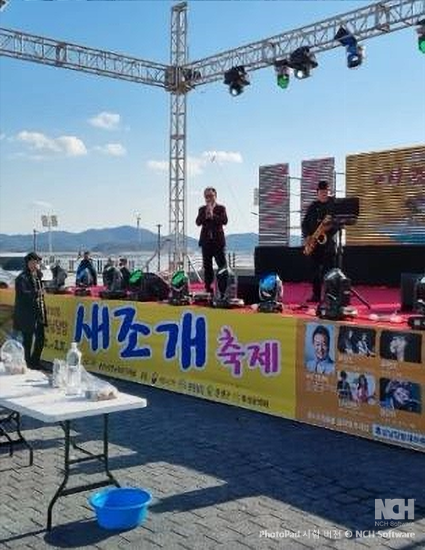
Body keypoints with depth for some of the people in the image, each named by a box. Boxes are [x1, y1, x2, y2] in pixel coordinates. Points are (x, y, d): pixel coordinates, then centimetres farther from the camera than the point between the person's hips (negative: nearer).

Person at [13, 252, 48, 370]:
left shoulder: (37, 276, 13)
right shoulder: (22, 278, -11)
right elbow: (22, 294, -25)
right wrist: (36, 293, -34)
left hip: (39, 314, 8)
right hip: (27, 315, -8)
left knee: (40, 339, 13)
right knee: (28, 340, 1)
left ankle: (35, 362, 28)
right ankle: (27, 364, 13)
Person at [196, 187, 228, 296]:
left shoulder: (221, 208, 4)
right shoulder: (202, 209, 10)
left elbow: (224, 221, -10)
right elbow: (198, 222, -2)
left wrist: (212, 215, -18)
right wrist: (205, 214, -15)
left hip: (218, 241, -2)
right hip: (206, 241, 2)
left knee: (222, 266, -6)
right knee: (207, 267, 5)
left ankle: (223, 291, -5)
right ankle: (208, 290, 11)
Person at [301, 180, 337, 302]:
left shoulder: (334, 204, 4)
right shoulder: (313, 206, 10)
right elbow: (305, 223, 9)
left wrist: (331, 227, -17)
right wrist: (307, 236, -5)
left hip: (328, 240, -2)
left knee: (329, 268, -7)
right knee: (315, 268, 4)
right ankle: (316, 294, 10)